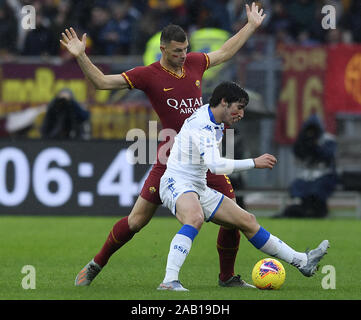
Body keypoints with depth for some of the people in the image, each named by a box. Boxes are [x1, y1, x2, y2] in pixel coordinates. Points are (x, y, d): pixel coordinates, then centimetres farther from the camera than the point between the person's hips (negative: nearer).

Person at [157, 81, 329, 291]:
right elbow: (215, 165, -34)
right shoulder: (203, 126, -22)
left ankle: (302, 262, 12)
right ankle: (169, 281, -49)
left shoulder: (215, 122, 10)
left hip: (199, 188, 10)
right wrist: (254, 163, -28)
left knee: (247, 221, 8)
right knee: (196, 218, -41)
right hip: (176, 184, -10)